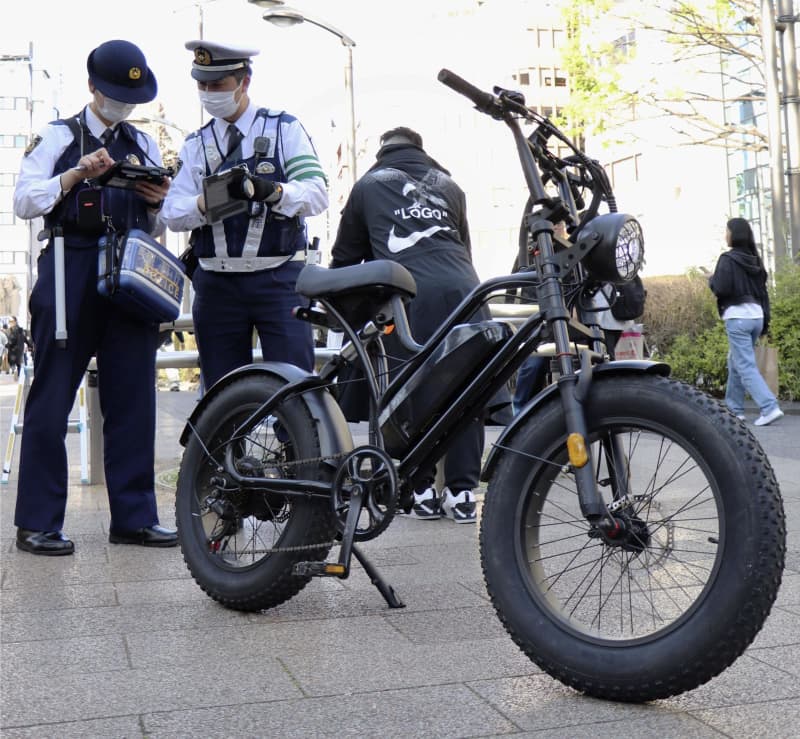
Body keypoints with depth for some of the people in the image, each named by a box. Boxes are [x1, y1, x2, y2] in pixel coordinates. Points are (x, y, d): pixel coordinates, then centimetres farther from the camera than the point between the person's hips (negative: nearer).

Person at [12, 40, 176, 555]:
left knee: (133, 399, 2)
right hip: (71, 272, -4)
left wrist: (156, 203, -1)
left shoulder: (144, 145, 19)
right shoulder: (58, 138, 8)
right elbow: (24, 203, -2)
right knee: (51, 398, -2)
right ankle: (38, 522, 4)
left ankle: (133, 517, 9)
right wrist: (76, 174, -13)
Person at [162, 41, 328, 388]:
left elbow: (317, 193, -7)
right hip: (216, 284, 3)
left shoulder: (284, 129, 5)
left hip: (279, 280, -3)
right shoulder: (195, 145, 15)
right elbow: (173, 213, 3)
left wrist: (269, 190, -26)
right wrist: (207, 202, -18)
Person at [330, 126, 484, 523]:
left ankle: (423, 491, 6)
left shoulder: (367, 186, 24)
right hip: (463, 291, 3)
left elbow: (346, 256, 28)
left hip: (411, 296, -2)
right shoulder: (448, 185, 31)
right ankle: (462, 492, 4)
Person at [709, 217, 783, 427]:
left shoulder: (728, 259, -8)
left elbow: (721, 288, -16)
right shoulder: (755, 259, 14)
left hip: (737, 316, -8)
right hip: (756, 315, 8)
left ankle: (769, 408, -19)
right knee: (735, 362, 18)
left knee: (746, 367, -8)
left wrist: (711, 279, 5)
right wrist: (766, 320, 18)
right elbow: (763, 291, 15)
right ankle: (734, 408, 22)